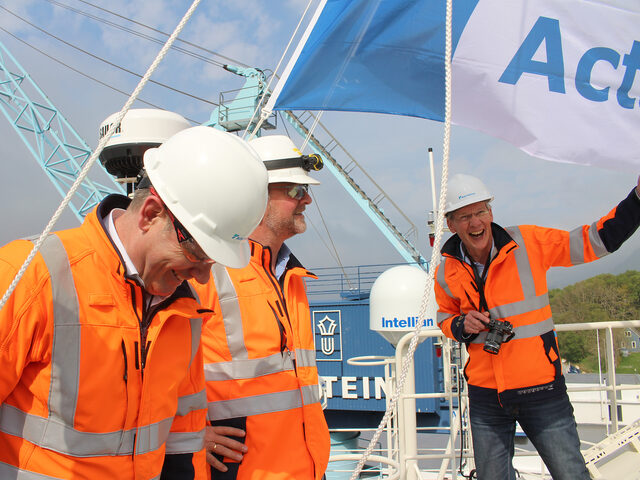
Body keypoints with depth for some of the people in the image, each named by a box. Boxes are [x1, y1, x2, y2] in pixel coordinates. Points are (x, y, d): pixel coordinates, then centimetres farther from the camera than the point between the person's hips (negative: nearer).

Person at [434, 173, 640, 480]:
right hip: (485, 396, 2)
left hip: (541, 389, -2)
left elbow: (597, 240, -2)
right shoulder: (447, 273, 0)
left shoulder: (528, 243, -7)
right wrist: (461, 325, -5)